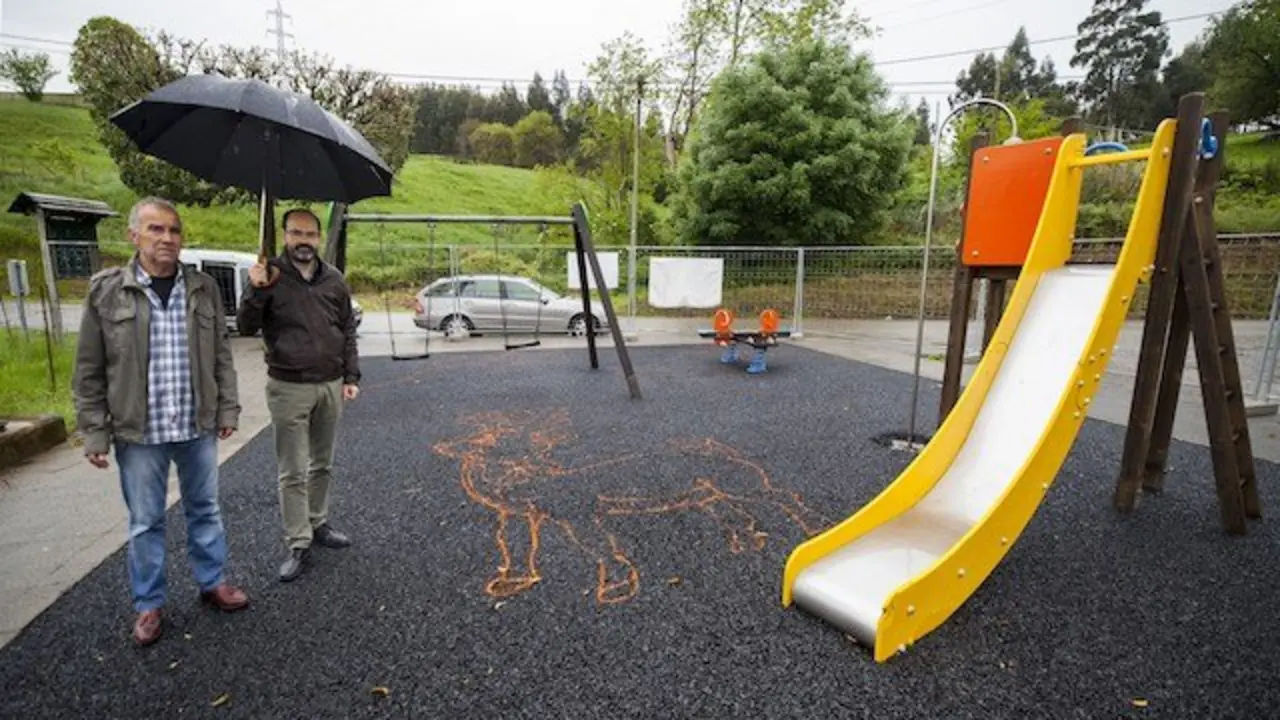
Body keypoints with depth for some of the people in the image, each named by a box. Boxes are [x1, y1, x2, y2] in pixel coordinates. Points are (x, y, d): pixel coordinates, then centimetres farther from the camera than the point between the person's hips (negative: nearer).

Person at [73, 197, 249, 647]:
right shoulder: (106, 290, -5)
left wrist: (228, 409, 2)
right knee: (145, 522, 12)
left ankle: (212, 583, 32)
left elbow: (221, 357, 5)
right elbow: (89, 371, -2)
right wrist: (94, 432, -4)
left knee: (204, 510, 15)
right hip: (138, 433, -1)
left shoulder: (204, 289, 1)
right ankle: (148, 605, 29)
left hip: (198, 428, 2)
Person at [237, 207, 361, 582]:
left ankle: (317, 523, 31)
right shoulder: (270, 274, -3)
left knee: (323, 465, 15)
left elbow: (348, 332, 11)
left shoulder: (334, 279, 6)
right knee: (292, 472, 3)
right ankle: (298, 545, 12)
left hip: (330, 386, 4)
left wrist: (351, 376, 6)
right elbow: (246, 328, -5)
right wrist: (257, 291, -22)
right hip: (289, 389, -3)